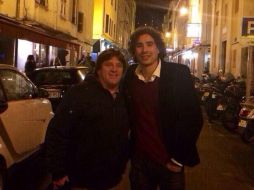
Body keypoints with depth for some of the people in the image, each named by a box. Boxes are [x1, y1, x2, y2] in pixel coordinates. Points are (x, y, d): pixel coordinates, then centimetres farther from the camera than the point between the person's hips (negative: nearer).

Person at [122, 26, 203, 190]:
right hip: (139, 160, 3)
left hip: (170, 163, -2)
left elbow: (193, 118, -11)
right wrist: (130, 151, 6)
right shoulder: (129, 76, -1)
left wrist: (179, 159, -10)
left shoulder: (179, 74, -12)